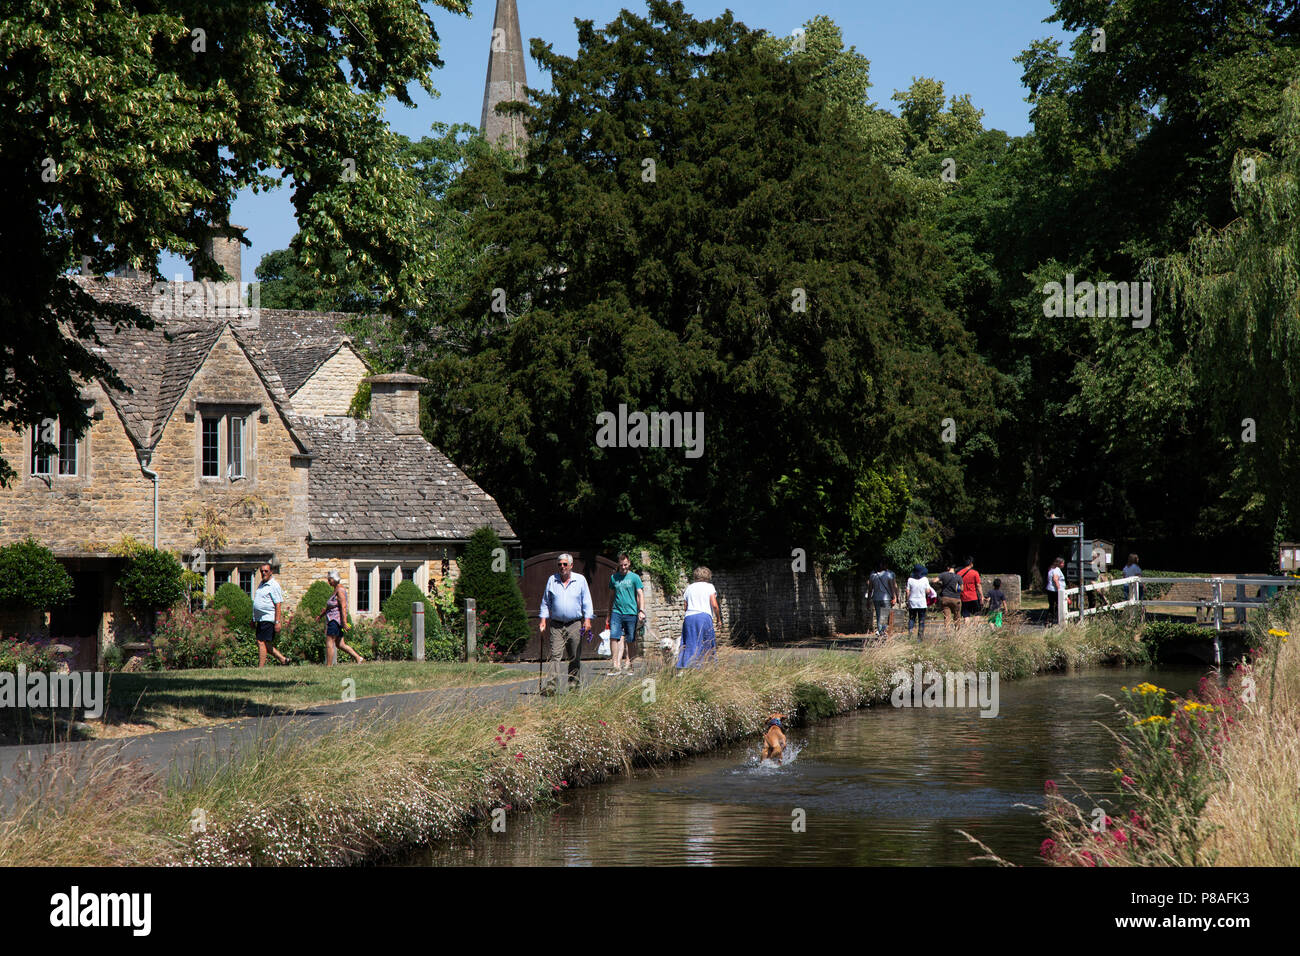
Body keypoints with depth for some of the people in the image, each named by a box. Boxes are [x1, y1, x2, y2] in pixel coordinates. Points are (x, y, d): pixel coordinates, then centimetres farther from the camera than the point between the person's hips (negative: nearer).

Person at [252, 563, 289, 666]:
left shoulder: (274, 585, -9)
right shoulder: (261, 584, 18)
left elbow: (278, 604, -15)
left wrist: (277, 622, -21)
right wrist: (253, 620, 23)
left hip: (268, 619, -9)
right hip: (260, 619, 9)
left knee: (261, 643, -11)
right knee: (266, 644, 9)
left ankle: (261, 668, -10)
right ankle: (283, 659, 19)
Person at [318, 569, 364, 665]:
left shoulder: (340, 590, -14)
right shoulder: (336, 589, 16)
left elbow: (343, 606, -23)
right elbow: (330, 606, 28)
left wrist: (344, 622, -28)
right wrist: (321, 614, 36)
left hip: (335, 620, -10)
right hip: (333, 619, 10)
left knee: (329, 643, -6)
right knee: (340, 644, 11)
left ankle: (329, 666, -4)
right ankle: (358, 658, 10)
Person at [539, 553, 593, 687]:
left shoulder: (580, 580, 6)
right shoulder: (552, 580, 9)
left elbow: (587, 602, 7)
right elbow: (546, 602, 15)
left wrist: (587, 619, -3)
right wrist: (543, 620, 7)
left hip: (575, 625, 0)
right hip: (556, 625, 0)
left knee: (575, 657, 3)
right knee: (555, 655, -11)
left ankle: (573, 683, 12)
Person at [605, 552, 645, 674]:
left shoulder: (634, 577, 2)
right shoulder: (614, 577, 11)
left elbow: (640, 595, -1)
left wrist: (641, 611, -14)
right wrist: (609, 615, 21)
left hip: (631, 612, -2)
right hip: (616, 612, 2)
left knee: (630, 641, 3)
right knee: (614, 637, -13)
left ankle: (629, 664, 13)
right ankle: (615, 665, -12)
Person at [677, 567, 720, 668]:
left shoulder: (689, 588, 18)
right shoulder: (709, 586, 6)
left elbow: (685, 606, 15)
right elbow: (714, 605, -3)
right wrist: (719, 618, 9)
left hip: (688, 618, 4)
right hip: (704, 616, -4)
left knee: (689, 645, 3)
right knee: (707, 645, -2)